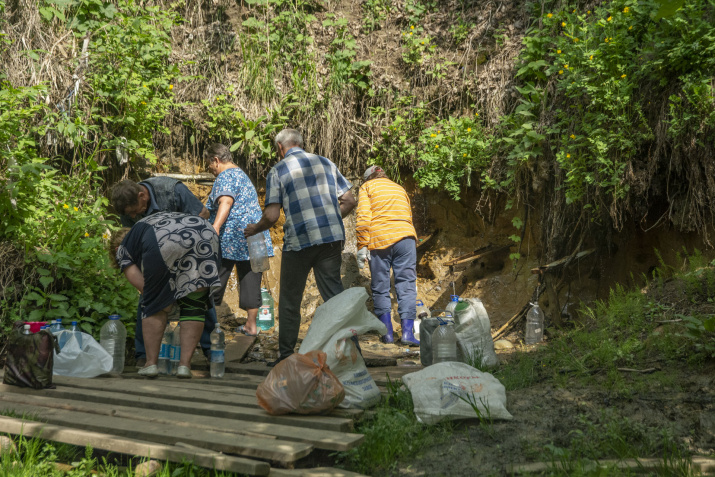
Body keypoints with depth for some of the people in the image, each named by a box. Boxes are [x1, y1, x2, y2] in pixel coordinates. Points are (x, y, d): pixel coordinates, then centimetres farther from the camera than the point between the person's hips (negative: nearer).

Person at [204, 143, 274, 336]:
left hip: (231, 236, -8)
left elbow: (226, 201, -23)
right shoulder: (243, 175, 25)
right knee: (250, 281, 8)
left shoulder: (226, 176, -5)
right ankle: (251, 325, 10)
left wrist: (215, 227, -35)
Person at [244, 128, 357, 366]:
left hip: (299, 241, -3)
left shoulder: (277, 171, 1)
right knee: (334, 294, 7)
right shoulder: (326, 163, 12)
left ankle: (286, 355, 16)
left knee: (290, 300, 10)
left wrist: (254, 229, 13)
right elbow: (349, 201, 10)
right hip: (332, 237, 3)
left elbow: (272, 216, -6)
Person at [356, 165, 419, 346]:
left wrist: (362, 246, -4)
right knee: (406, 285, 1)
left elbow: (363, 218, -2)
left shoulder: (367, 187, 12)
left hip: (379, 241, -3)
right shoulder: (399, 188, 26)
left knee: (380, 288, 6)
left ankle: (388, 333, 8)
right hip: (405, 237, 3)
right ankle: (407, 332, -8)